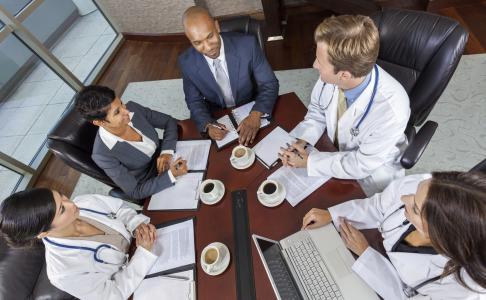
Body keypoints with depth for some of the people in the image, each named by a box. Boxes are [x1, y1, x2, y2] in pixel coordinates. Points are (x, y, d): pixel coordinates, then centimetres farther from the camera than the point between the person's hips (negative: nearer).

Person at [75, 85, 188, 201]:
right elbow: (135, 192, -21)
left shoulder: (133, 108, -18)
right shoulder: (103, 154, -28)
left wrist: (167, 151, -22)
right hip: (152, 187, -4)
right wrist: (171, 175, -33)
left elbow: (169, 121, -6)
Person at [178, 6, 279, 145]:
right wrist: (208, 125, -24)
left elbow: (269, 84, -12)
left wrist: (255, 115, -31)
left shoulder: (247, 44, -18)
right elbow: (195, 101, -3)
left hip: (251, 113, -1)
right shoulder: (187, 62, -13)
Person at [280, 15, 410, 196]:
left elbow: (361, 165, -23)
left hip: (370, 173, -3)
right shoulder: (331, 76, -24)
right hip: (334, 149, 4)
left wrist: (309, 162, -21)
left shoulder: (391, 109, -36)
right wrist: (300, 142, -19)